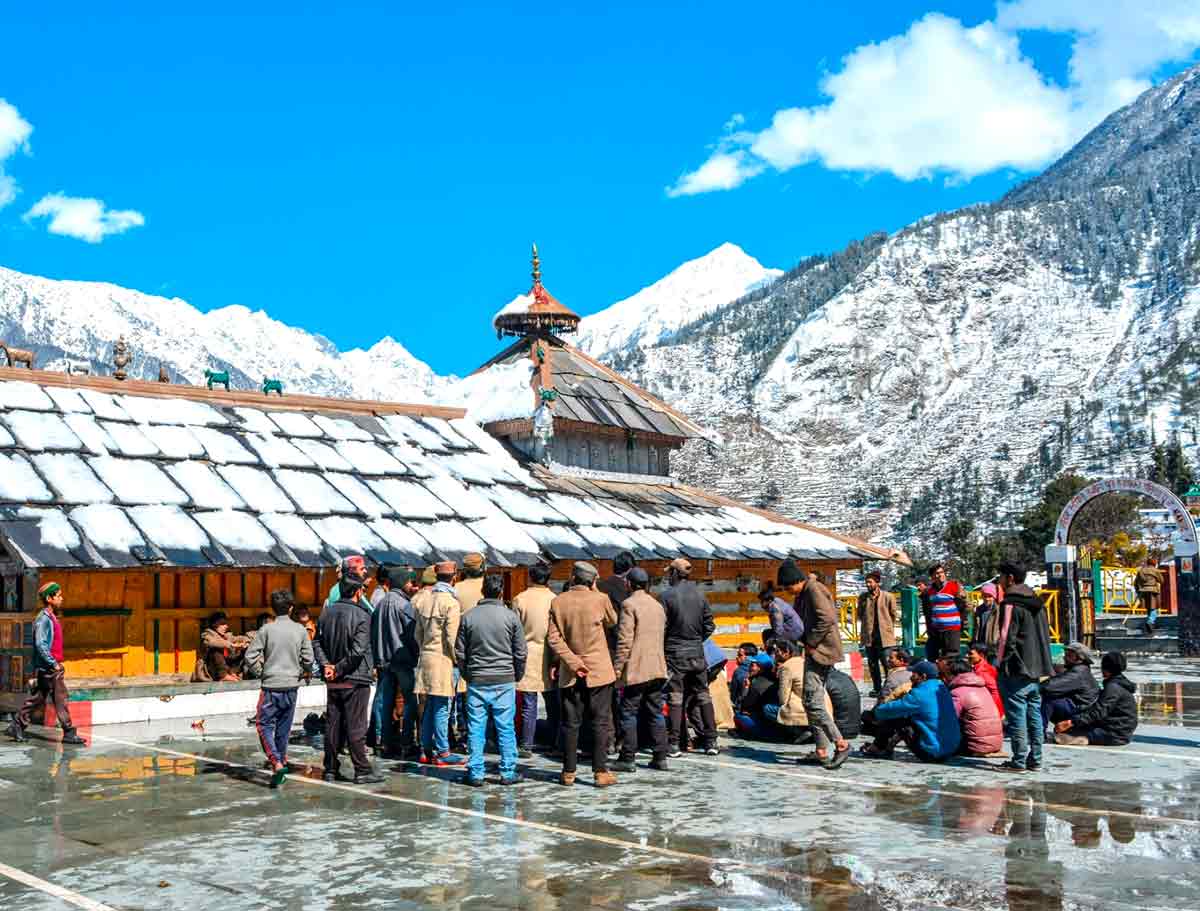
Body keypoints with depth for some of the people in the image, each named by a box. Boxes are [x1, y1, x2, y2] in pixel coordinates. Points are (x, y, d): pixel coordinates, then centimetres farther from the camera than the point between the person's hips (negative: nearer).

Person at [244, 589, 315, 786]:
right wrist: (304, 673, 20)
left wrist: (261, 672, 7)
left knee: (264, 726, 3)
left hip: (271, 686, -3)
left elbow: (250, 656, -9)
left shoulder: (266, 629, -7)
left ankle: (277, 762, -14)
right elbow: (308, 659, 1)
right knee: (284, 728, 15)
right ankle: (282, 762, 21)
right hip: (291, 686, 3)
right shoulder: (300, 630, 0)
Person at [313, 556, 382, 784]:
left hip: (332, 681, 6)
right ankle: (362, 771, 3)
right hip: (355, 680, -6)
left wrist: (327, 665, -1)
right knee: (356, 727, -1)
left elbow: (317, 642, 6)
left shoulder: (327, 613, 5)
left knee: (333, 725, 11)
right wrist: (340, 669, -11)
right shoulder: (361, 615, -14)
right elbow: (358, 650, -21)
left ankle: (331, 769, 17)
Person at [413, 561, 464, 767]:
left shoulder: (424, 598, 8)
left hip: (425, 657, 7)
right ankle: (442, 752, 2)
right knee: (442, 708, -2)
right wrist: (456, 661, -4)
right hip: (443, 658, -7)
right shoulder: (451, 603, -13)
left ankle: (426, 750, 18)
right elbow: (452, 637, -14)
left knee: (430, 707, 14)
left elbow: (417, 632, 13)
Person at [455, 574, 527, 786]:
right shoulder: (510, 617, -4)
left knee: (476, 729, 6)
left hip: (476, 681, 1)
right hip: (504, 681, -1)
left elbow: (459, 652, 4)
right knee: (506, 728, 6)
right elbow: (521, 652, 0)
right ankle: (508, 772, 9)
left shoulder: (468, 617, 0)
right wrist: (517, 675, 14)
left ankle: (475, 773, 8)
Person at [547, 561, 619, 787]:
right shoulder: (600, 599, -8)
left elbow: (553, 638, -7)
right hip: (598, 669, -2)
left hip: (570, 673, 2)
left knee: (570, 723, 9)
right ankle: (600, 772, 3)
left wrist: (573, 662, -9)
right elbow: (612, 622, 11)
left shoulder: (558, 602, -2)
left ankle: (568, 772, 12)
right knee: (601, 722, 4)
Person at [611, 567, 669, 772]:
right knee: (655, 713, 11)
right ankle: (660, 757, 12)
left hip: (636, 669, -7)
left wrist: (618, 666, -11)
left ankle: (628, 759, 0)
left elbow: (624, 640, -15)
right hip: (657, 668, 7)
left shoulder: (629, 604, -10)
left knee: (629, 713, 0)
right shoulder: (657, 605, 14)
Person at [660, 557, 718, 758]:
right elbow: (709, 625, 5)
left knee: (675, 698, 1)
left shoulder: (668, 596, -11)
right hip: (697, 653, 4)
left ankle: (674, 743, 0)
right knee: (703, 696, 10)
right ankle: (711, 741, 11)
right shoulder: (699, 594, 2)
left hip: (675, 653, -3)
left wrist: (663, 649, 5)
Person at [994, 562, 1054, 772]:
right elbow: (1045, 636, 18)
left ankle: (1019, 761, -3)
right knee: (1034, 714, 11)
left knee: (1017, 715, -4)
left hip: (1017, 670, -8)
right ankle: (1035, 759, 15)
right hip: (1037, 670, 8)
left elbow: (1007, 638, -15)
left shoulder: (1010, 604, -12)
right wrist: (1042, 665, 21)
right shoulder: (1037, 604, 15)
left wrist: (1001, 663, -8)